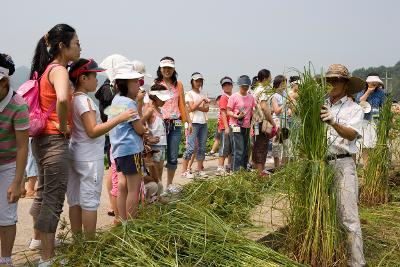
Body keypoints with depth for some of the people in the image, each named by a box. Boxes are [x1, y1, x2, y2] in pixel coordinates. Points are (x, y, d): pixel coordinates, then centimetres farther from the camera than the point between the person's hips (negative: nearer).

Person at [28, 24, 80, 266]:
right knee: (54, 199, -4)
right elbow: (62, 99, -38)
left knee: (43, 193, 22)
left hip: (43, 138, 10)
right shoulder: (59, 70, -16)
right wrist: (64, 127, -21)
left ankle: (38, 239, 38)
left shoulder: (47, 69, 12)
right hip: (55, 140, -10)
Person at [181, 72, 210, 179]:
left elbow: (207, 109, 5)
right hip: (194, 122, -6)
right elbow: (192, 108, -12)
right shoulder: (189, 94, 1)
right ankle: (184, 171, -6)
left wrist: (197, 107, -9)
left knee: (202, 147, 7)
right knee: (191, 147, -10)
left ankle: (199, 170, 15)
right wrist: (202, 100, -10)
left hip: (203, 123, 6)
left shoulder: (203, 94, 17)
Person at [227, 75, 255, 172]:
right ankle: (235, 170, -6)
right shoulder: (234, 97, -6)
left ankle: (244, 169, 21)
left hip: (247, 127, 6)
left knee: (245, 150, 11)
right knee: (238, 150, -11)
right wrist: (237, 116, -22)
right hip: (236, 126, -6)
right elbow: (228, 111, -7)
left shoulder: (251, 97, 11)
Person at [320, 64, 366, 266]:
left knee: (348, 216, -4)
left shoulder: (354, 109, 3)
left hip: (342, 164, -3)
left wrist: (333, 123, -31)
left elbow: (351, 134, -14)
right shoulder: (321, 106, 10)